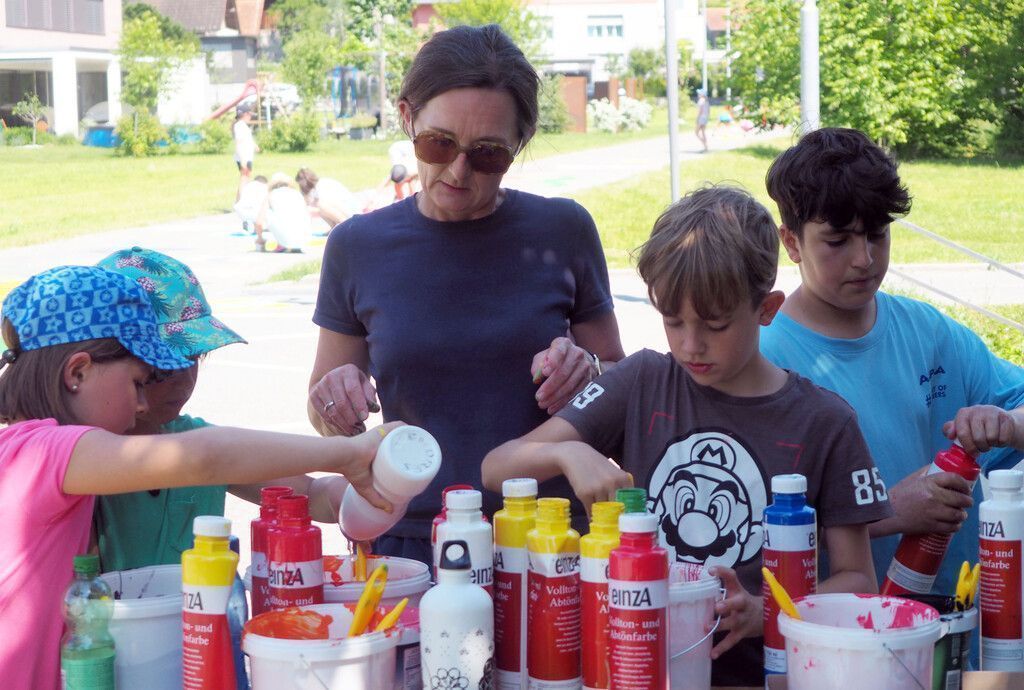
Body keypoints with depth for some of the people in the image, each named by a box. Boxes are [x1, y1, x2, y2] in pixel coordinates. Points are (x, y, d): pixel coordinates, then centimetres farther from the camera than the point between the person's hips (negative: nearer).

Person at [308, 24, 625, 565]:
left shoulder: (562, 231, 4)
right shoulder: (358, 246, 6)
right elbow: (327, 418, 14)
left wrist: (587, 373, -7)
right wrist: (336, 404, -7)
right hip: (406, 540, 0)